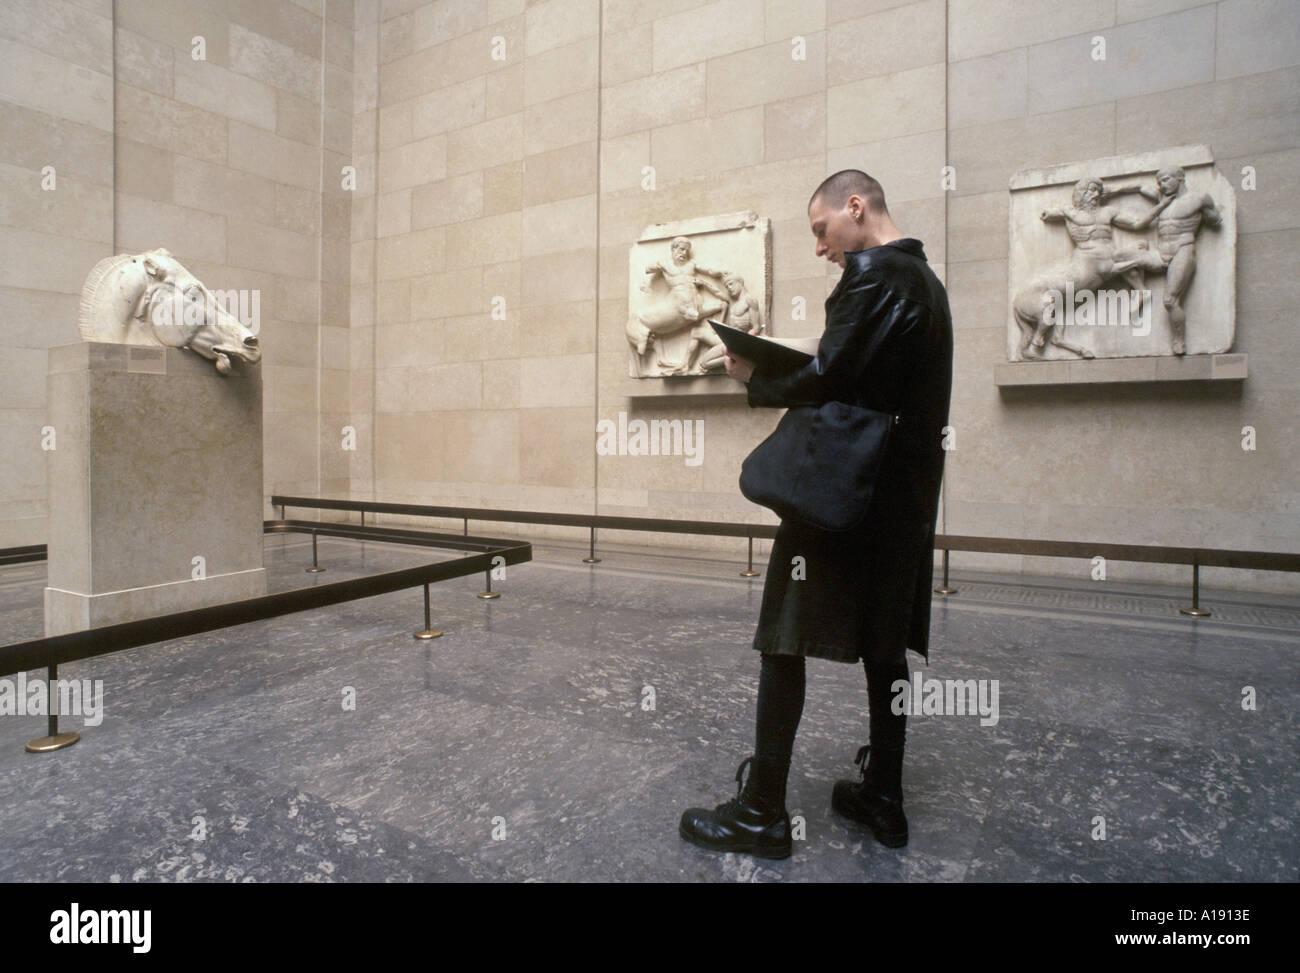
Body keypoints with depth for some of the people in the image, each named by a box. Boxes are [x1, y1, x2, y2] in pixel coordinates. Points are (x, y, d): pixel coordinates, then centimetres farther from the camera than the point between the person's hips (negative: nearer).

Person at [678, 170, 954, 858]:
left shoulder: (873, 273, -11)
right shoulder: (924, 279, 20)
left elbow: (827, 380, -20)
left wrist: (756, 381, -2)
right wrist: (780, 377, 10)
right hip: (905, 489, 10)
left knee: (784, 639, -3)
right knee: (884, 642, 14)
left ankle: (762, 811, 6)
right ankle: (882, 799, 25)